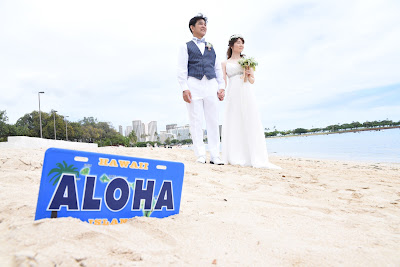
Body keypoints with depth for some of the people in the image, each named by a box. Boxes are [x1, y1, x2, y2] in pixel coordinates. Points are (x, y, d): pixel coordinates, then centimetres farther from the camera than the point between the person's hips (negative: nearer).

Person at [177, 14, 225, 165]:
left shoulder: (211, 47, 25)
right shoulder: (186, 47, 13)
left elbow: (218, 68, 20)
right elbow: (182, 69, 2)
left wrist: (221, 87, 8)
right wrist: (184, 88, -11)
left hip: (211, 85, 3)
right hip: (194, 84, -3)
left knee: (213, 121, -1)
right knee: (196, 121, -5)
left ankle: (215, 156, 3)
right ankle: (200, 156, -1)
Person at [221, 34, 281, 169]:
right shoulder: (225, 63, 15)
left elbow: (252, 81, 17)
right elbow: (223, 82, 7)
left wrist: (248, 74, -3)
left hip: (247, 93, 1)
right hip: (233, 95, 0)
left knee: (251, 124, -7)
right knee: (234, 125, -4)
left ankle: (257, 158, -8)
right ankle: (236, 158, 1)